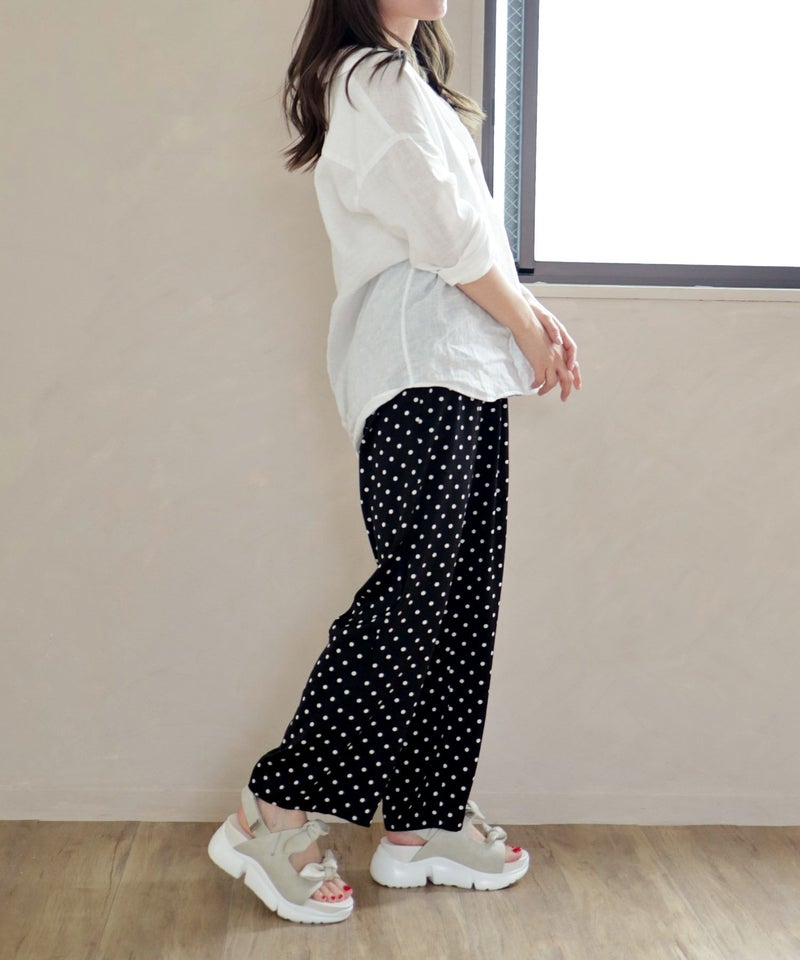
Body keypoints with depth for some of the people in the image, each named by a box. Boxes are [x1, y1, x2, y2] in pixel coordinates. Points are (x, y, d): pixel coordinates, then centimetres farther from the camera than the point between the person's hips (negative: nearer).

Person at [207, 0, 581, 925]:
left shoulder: (407, 78, 26)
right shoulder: (373, 78, -6)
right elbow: (447, 235, -12)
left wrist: (532, 313, 11)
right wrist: (527, 331, -2)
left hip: (461, 375, 10)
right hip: (420, 370, -10)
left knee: (461, 603, 7)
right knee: (414, 593, -14)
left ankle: (424, 821, 14)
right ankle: (274, 813, -7)